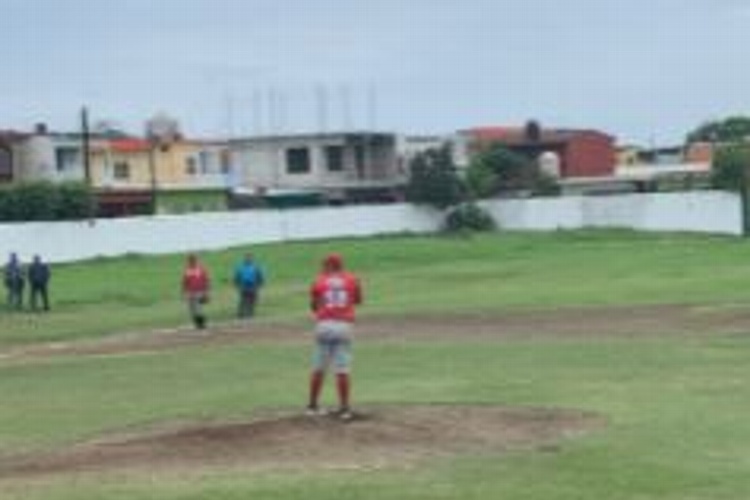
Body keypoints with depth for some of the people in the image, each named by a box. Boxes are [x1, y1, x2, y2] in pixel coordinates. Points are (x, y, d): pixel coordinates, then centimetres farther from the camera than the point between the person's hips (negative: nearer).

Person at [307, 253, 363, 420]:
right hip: (344, 325, 0)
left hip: (324, 324, 0)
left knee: (319, 368, 9)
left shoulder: (319, 281, 7)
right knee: (343, 369, -1)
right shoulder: (352, 280, 8)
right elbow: (358, 300, 22)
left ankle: (313, 405, 15)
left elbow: (313, 306, 12)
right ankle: (344, 408, -1)